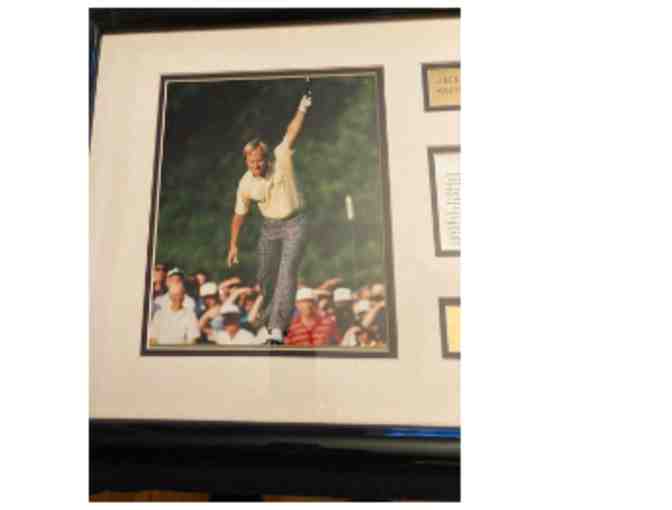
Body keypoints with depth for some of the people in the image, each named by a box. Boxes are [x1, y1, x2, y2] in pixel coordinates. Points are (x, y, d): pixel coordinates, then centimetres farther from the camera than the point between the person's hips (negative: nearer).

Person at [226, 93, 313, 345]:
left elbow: (291, 134, -23)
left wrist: (302, 109, -36)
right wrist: (233, 244, 4)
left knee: (287, 272, -17)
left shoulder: (280, 160, -14)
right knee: (265, 275, 9)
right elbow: (239, 214, 3)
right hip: (270, 227, 4)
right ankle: (271, 313, 37)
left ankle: (277, 327, -18)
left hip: (295, 224, -4)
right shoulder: (245, 184, -8)